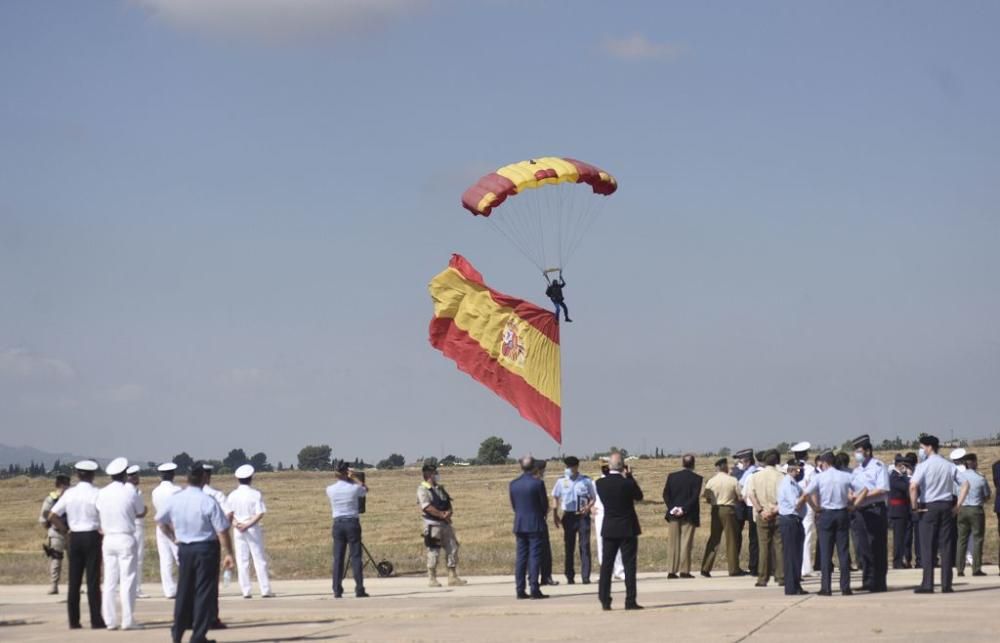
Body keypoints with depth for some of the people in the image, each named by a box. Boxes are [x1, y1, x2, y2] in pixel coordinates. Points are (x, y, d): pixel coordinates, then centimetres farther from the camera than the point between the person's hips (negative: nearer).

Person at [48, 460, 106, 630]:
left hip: (74, 538, 4)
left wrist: (65, 530, 10)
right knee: (93, 581, -1)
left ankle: (73, 621, 9)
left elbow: (52, 516, 2)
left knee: (74, 581, 8)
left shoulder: (69, 493, 2)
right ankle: (96, 620, -2)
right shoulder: (96, 494, -9)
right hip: (92, 537, -4)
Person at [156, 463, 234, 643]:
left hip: (184, 549, 5)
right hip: (206, 549, -4)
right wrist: (228, 554, -8)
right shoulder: (208, 502, -17)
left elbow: (160, 520, 14)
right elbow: (222, 531, -16)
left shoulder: (174, 500, -3)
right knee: (205, 592, 3)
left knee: (184, 590, 17)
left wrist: (173, 537, 24)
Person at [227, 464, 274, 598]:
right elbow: (260, 513, -13)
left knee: (242, 561, 6)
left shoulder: (232, 495, 2)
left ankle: (245, 590, 4)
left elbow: (228, 515, -3)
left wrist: (235, 523, -15)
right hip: (253, 529, -2)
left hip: (238, 531, 2)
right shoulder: (256, 494, -7)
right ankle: (265, 590, 1)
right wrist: (248, 524, -16)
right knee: (259, 560, 2)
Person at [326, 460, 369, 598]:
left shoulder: (330, 490, -2)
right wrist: (353, 478, 17)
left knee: (338, 557, 4)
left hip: (338, 524, 2)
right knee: (356, 556, 0)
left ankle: (337, 590, 2)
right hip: (352, 522, -2)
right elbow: (366, 489, 15)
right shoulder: (354, 488, -8)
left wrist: (340, 477, 18)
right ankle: (359, 590, -3)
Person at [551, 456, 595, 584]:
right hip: (569, 516, 2)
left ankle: (585, 576, -3)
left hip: (583, 516, -2)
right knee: (569, 546, 6)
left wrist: (588, 507, -15)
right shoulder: (562, 482, 2)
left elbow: (593, 497, 5)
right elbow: (555, 497, 13)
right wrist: (555, 515, 6)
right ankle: (570, 576, 13)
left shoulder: (586, 481, -2)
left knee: (585, 546, -4)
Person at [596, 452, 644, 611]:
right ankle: (630, 601, -2)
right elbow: (639, 496, 2)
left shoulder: (600, 483, -5)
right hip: (628, 529, -3)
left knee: (606, 565, 8)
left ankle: (604, 601, 7)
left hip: (609, 529, 3)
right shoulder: (627, 483, -15)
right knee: (629, 565, 1)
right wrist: (629, 476, 3)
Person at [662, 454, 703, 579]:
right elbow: (695, 497, -14)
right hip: (689, 515, -2)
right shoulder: (696, 478, -5)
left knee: (672, 543, 7)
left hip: (673, 514, 2)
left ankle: (671, 571, 4)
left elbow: (666, 494, -2)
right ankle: (684, 571, -3)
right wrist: (684, 509, -14)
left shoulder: (672, 476, 4)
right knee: (686, 543, 0)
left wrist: (672, 508, -6)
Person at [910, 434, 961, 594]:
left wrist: (914, 506, -11)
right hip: (946, 506, 4)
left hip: (929, 507, -4)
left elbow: (913, 486, -22)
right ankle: (946, 584, 5)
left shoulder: (923, 466, -8)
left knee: (928, 546, -1)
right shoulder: (949, 466, 8)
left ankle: (928, 584, -3)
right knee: (946, 545, 5)